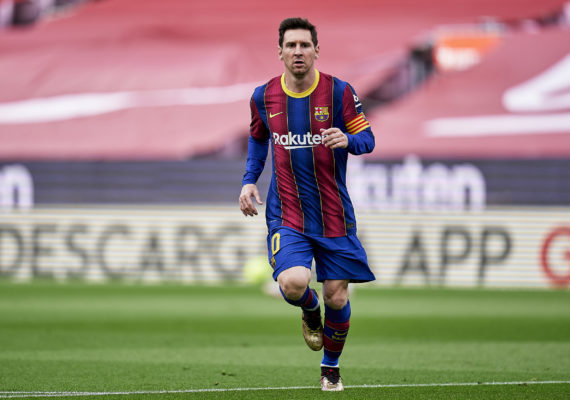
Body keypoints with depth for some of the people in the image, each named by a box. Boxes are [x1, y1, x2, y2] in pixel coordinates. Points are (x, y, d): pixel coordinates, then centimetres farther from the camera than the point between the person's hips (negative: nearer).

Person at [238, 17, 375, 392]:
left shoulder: (339, 92, -6)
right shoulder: (263, 97, 1)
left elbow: (367, 139, 0)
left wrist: (348, 140, -23)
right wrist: (249, 180, 5)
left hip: (334, 214, 0)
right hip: (286, 214, 0)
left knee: (336, 296, 3)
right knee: (293, 283, -23)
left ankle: (331, 366, 29)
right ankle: (310, 311, 15)